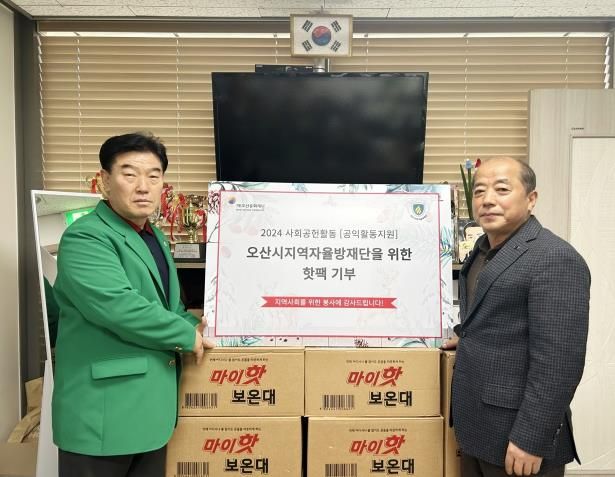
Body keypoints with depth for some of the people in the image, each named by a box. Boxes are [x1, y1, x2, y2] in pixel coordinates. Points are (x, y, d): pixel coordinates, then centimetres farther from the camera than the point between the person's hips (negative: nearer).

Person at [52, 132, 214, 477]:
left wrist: (194, 326, 6)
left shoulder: (156, 238, 14)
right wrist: (186, 334, -15)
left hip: (152, 408, 8)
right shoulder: (84, 238, -15)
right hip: (103, 414, -8)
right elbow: (117, 306, -27)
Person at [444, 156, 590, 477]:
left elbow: (557, 362, -22)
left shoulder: (554, 259, -18)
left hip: (515, 434, -8)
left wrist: (529, 439, -20)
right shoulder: (484, 249, 8)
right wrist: (468, 341, 7)